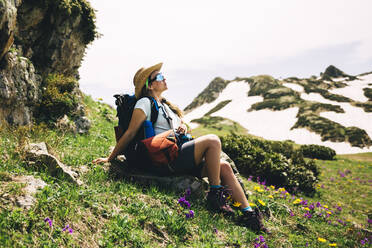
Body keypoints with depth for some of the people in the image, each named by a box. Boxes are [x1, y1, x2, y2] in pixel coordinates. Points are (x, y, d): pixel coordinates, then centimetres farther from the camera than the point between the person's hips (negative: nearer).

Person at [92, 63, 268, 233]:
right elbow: (130, 133, -6)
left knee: (224, 167, -6)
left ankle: (247, 212, -4)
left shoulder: (165, 105, 23)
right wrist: (110, 158, -8)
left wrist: (183, 127, 3)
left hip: (182, 158, 9)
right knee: (213, 140, -24)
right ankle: (215, 194, -15)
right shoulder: (145, 103, -4)